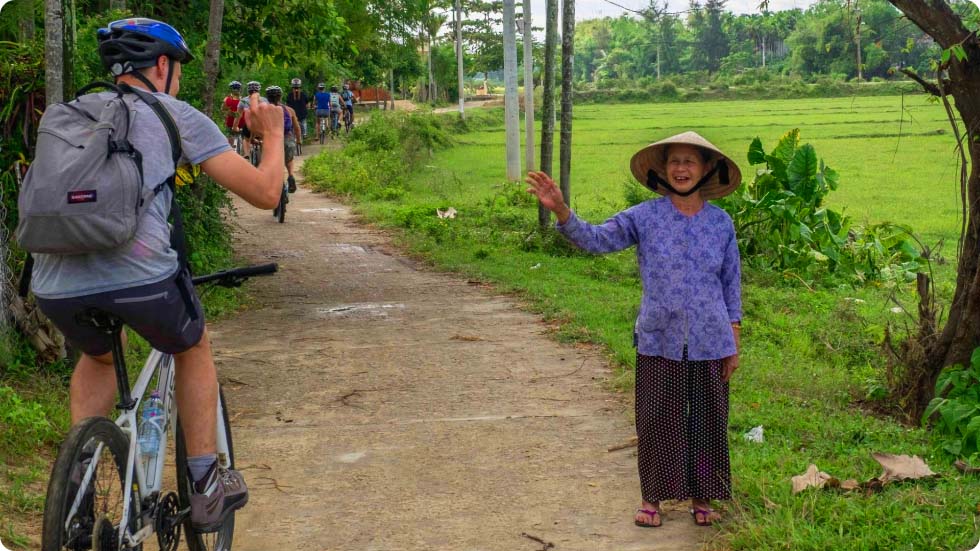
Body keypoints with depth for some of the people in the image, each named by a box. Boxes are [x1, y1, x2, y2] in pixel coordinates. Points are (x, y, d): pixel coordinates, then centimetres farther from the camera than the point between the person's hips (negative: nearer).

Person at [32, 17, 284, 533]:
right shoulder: (177, 115, 12)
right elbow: (265, 192, 9)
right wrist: (273, 135, 29)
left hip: (54, 289, 4)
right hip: (139, 279, -4)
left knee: (98, 356, 37)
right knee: (193, 348, 29)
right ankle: (205, 487, 27)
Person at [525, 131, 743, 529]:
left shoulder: (721, 223, 1)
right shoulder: (645, 217, -4)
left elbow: (731, 284, 7)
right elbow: (596, 239, -15)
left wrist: (734, 344, 5)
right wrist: (561, 211, -33)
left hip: (709, 344, 1)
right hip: (658, 342, -1)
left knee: (707, 422, 10)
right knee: (656, 421, 6)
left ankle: (701, 497, 27)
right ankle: (653, 497, 20)